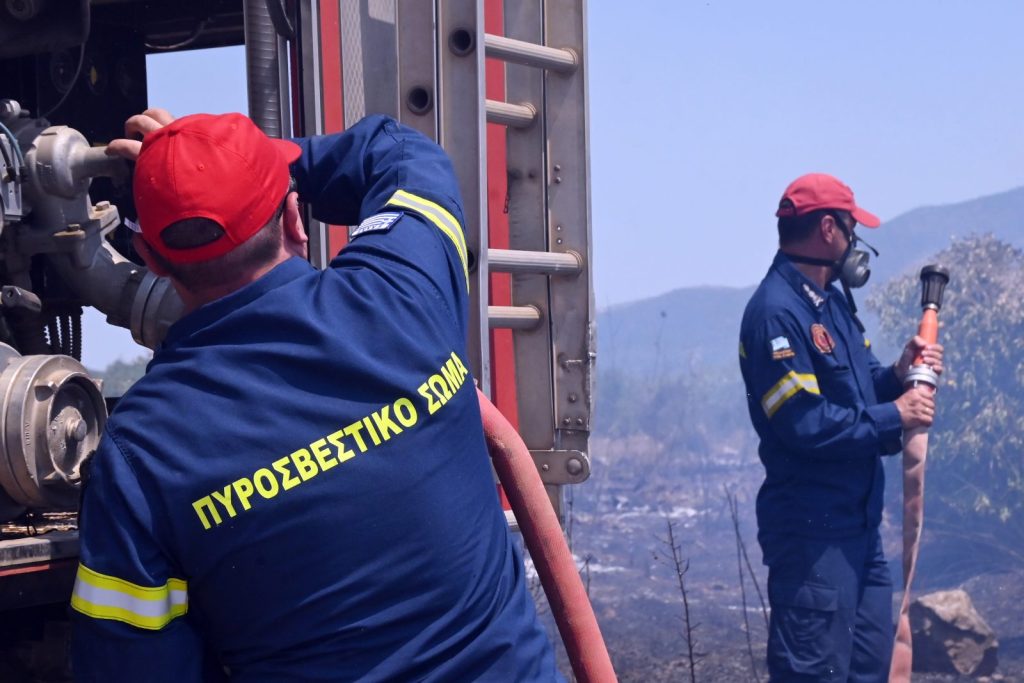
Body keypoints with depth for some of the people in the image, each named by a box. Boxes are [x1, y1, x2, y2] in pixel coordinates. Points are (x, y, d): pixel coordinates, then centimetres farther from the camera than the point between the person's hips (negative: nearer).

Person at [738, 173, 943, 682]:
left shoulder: (832, 301, 13)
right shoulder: (776, 312, -18)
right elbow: (805, 424, -24)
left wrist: (897, 375, -1)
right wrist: (894, 417, -15)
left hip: (858, 520, 10)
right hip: (812, 529, -10)